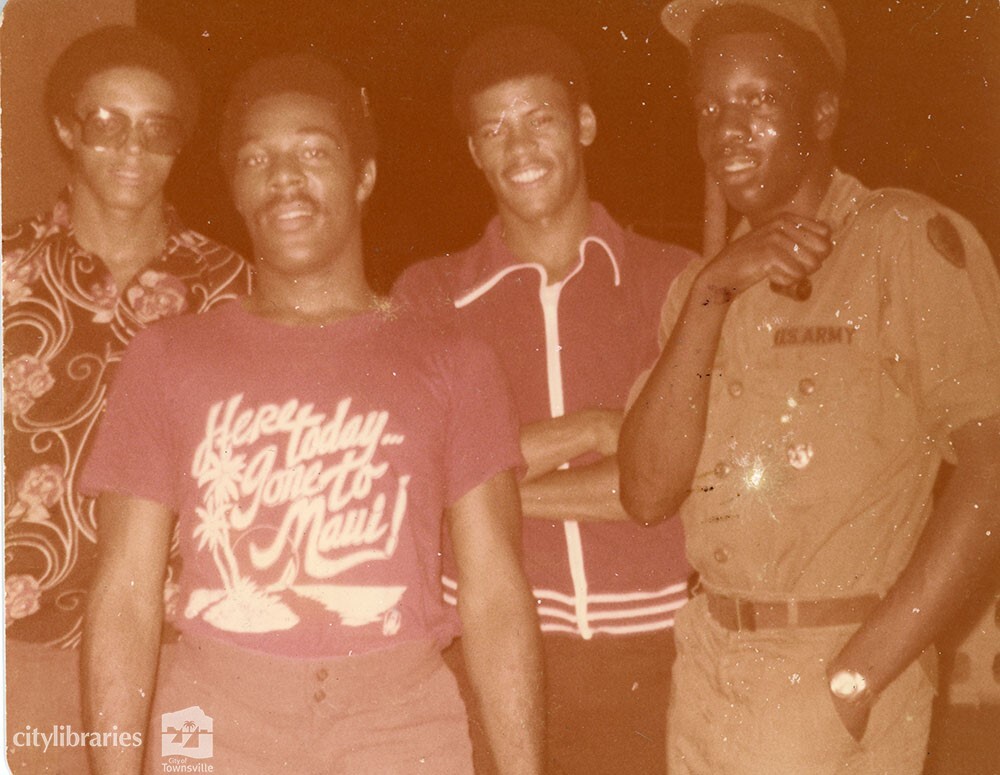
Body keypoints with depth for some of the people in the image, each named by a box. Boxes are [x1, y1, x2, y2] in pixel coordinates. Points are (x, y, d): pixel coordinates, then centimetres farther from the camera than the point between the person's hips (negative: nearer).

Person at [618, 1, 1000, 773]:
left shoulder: (911, 238, -7)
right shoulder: (701, 284, 9)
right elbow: (648, 493, -4)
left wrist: (855, 677, -16)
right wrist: (709, 292, -14)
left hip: (844, 666, -4)